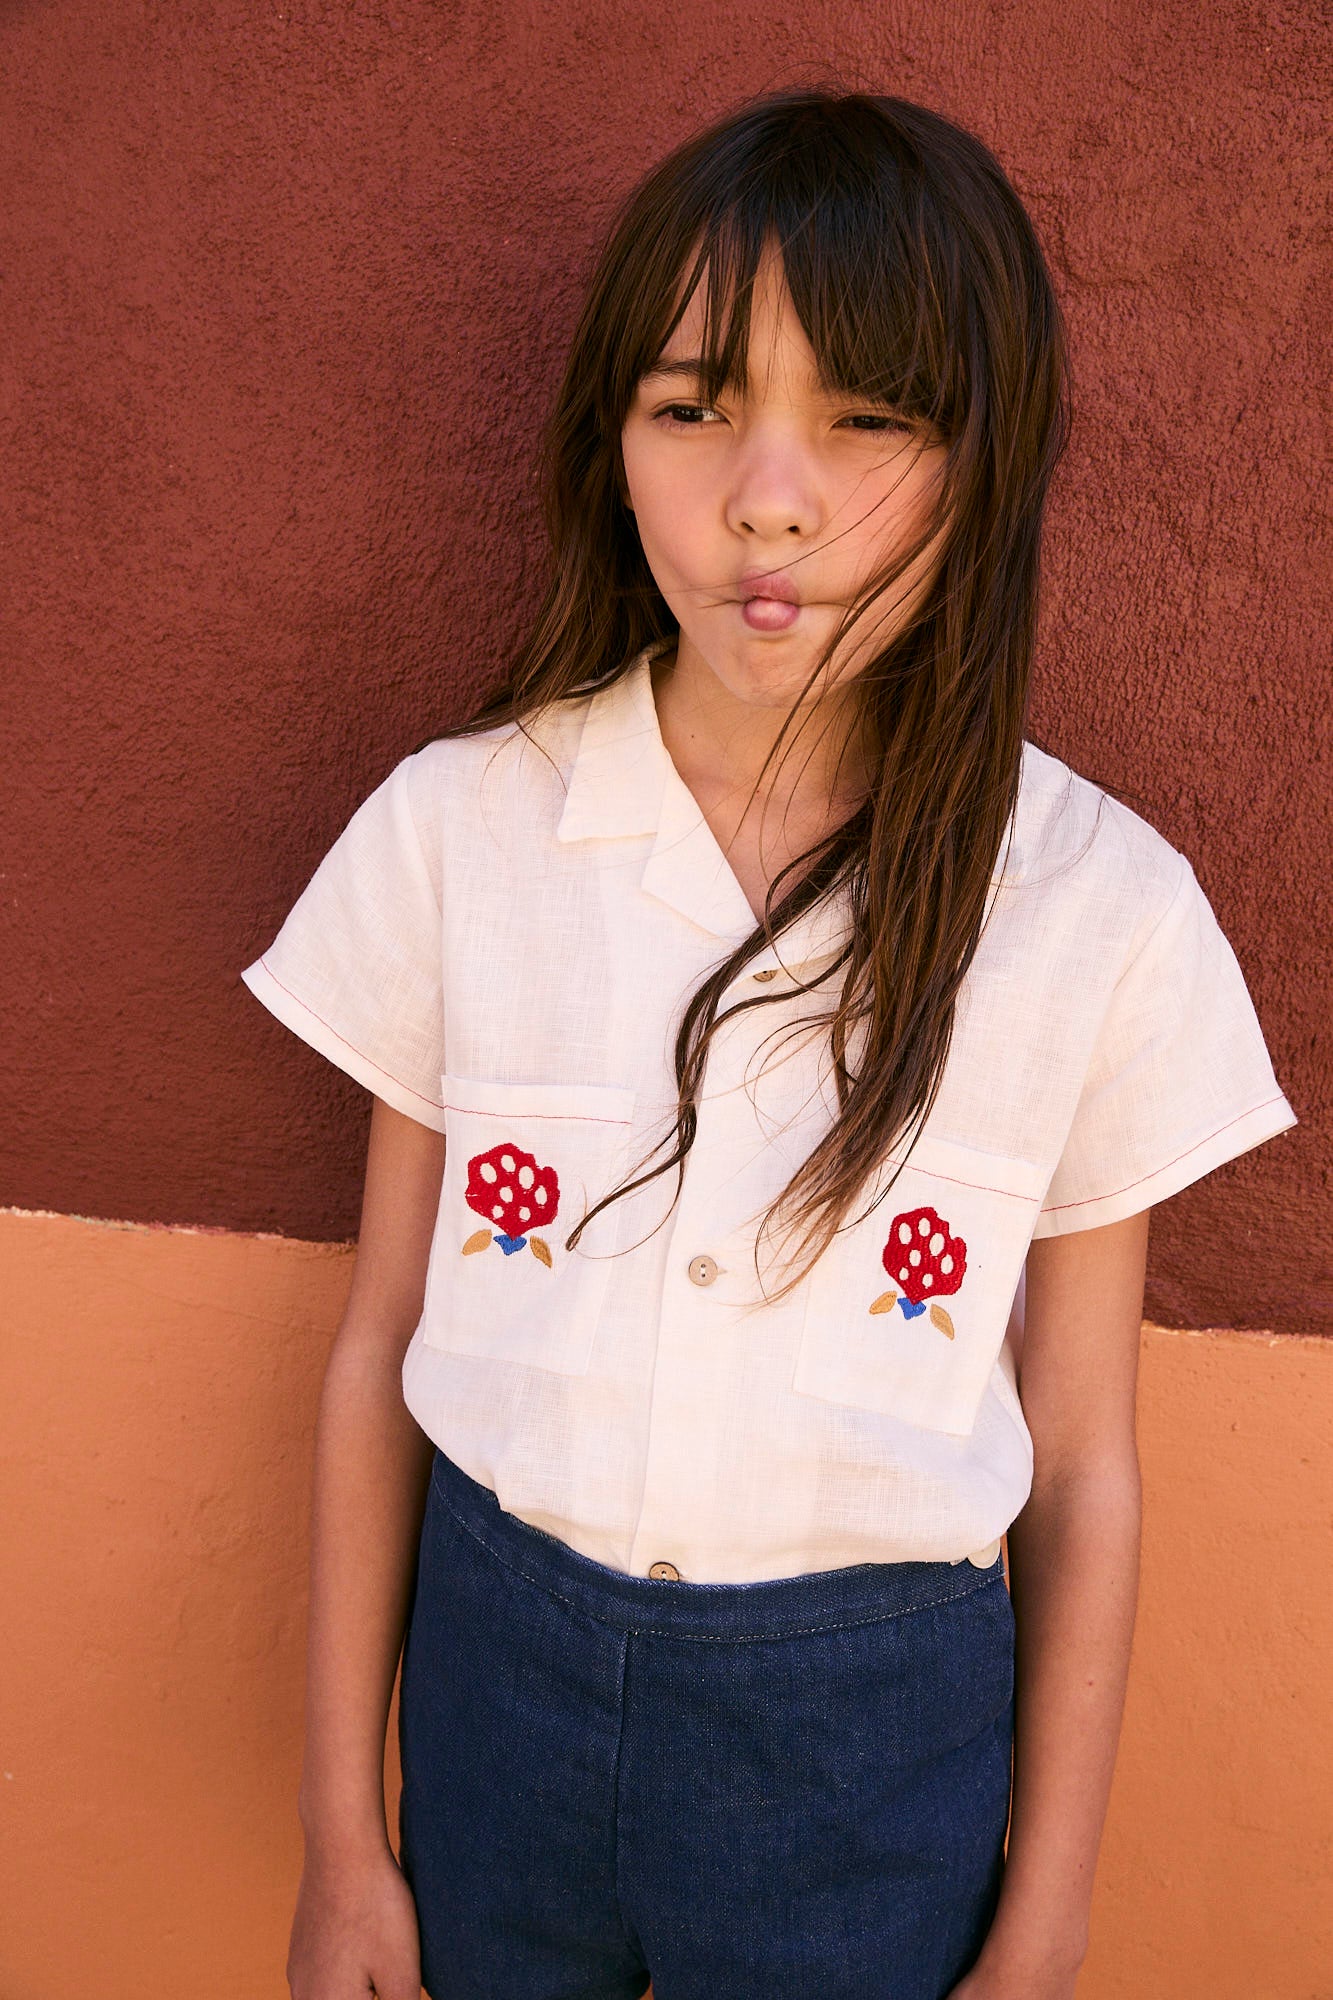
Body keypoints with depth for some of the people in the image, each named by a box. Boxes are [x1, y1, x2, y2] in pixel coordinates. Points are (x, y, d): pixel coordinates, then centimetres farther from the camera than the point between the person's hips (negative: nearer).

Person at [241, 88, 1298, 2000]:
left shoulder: (1103, 909, -12)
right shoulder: (460, 826, -9)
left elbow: (1083, 1466, -4)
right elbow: (380, 1349, -2)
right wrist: (344, 1837, 4)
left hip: (875, 1726, -1)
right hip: (498, 1656, 1)